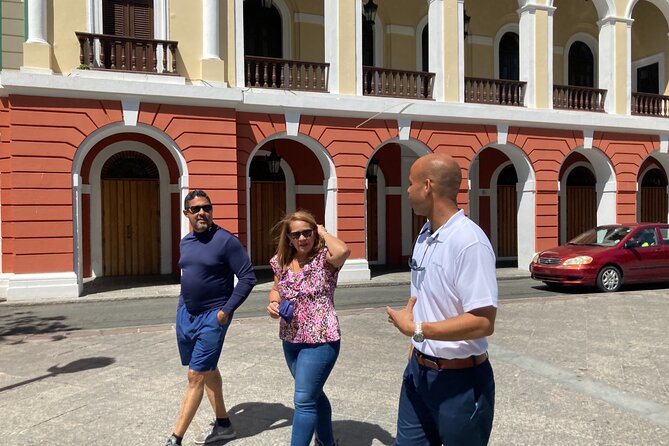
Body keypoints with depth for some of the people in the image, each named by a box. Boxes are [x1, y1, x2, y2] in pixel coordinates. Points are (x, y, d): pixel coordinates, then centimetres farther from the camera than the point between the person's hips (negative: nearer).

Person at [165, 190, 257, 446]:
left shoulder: (226, 241, -15)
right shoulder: (185, 242, 7)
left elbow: (248, 278, -15)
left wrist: (227, 310, -18)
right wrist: (183, 306, 16)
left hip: (212, 317, -7)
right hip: (185, 314, 8)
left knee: (195, 376, -4)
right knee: (208, 370, 17)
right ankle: (223, 425, 33)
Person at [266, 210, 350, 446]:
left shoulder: (324, 257, -14)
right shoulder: (281, 261, 3)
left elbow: (342, 251, -38)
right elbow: (276, 289, 18)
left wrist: (323, 232, -20)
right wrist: (273, 303, -5)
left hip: (320, 341, -7)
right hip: (290, 340, 7)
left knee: (303, 400, -3)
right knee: (313, 394, 23)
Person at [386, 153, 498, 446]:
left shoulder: (470, 243, -23)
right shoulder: (424, 236, 5)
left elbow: (483, 322, -27)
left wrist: (416, 330, -19)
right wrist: (415, 349, 10)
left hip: (459, 379, -7)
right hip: (419, 370, 7)